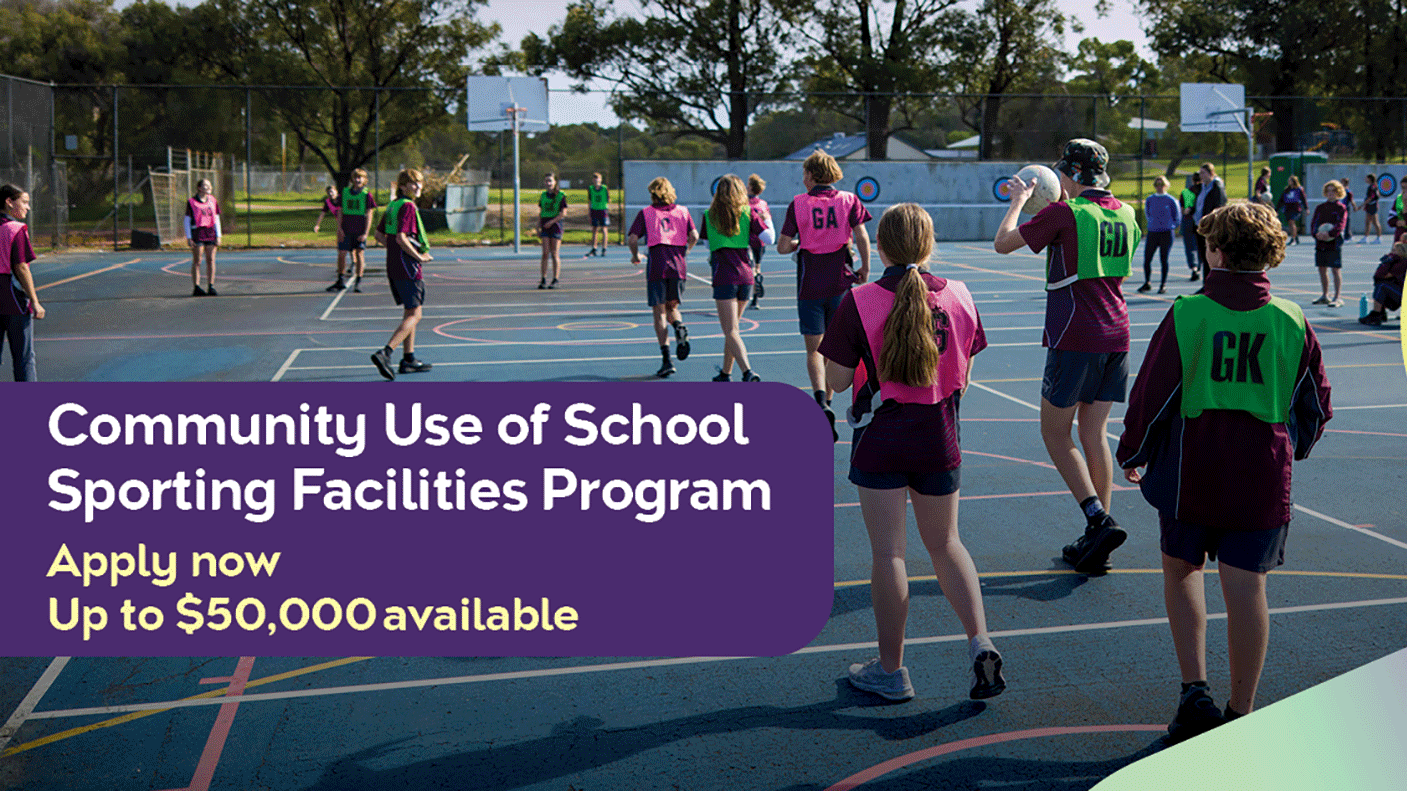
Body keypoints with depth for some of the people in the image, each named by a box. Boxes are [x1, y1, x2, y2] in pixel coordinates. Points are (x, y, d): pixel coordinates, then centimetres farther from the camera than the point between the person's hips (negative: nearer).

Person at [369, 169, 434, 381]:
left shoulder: (393, 206, 14)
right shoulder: (408, 206, -14)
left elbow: (380, 235, 21)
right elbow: (401, 237, -25)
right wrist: (419, 257, -14)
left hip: (393, 266, 10)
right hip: (408, 268, -10)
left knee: (410, 313, 17)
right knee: (414, 315, -8)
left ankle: (409, 359, 20)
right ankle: (384, 353, -20)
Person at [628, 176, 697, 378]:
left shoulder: (646, 212, 5)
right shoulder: (682, 211, 11)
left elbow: (632, 239, -4)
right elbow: (694, 236, 1)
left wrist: (635, 256, 14)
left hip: (657, 266, -2)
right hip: (679, 266, 2)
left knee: (659, 313, 1)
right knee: (672, 307, 20)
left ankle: (667, 360, -8)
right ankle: (680, 327, -15)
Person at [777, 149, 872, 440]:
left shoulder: (798, 204, -4)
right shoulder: (849, 200, 0)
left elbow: (782, 246, -6)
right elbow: (861, 236, -8)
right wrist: (865, 268, 4)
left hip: (809, 285, -2)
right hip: (840, 283, 2)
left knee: (814, 350, 2)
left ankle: (821, 402, -20)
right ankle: (827, 403, 23)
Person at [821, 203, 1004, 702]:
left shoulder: (858, 303, -13)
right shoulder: (959, 297, -2)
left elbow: (836, 380, -8)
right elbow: (963, 377, 4)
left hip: (881, 439, -3)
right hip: (939, 438, 3)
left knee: (888, 552, 4)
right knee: (946, 544, 18)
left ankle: (891, 670, 13)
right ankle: (980, 642, 4)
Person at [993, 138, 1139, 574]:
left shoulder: (1063, 213, -11)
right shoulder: (1124, 213, 9)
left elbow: (1003, 243, -3)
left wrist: (1018, 201, 13)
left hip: (1075, 338, -6)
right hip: (1116, 336, 6)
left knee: (1055, 433, 5)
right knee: (1094, 433, 11)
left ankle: (1099, 522, -10)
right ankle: (1096, 540, 11)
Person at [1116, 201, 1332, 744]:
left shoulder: (1187, 314, -9)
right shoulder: (1292, 321, -1)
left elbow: (1151, 397, -6)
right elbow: (1316, 405, 9)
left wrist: (1132, 455, 10)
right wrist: (1289, 449, 28)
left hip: (1191, 471, -1)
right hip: (1263, 476, 1)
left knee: (1181, 568, 18)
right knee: (1246, 586, 5)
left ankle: (1194, 691, 8)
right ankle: (1240, 714, 12)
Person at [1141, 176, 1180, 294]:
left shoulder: (1171, 200, -1)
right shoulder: (1149, 200, 7)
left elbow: (1177, 217, 6)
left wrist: (1169, 226, 6)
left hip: (1166, 234, -3)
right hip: (1152, 232, 3)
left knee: (1164, 259, 0)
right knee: (1147, 259, -1)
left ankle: (1163, 285, 9)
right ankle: (1147, 283, 15)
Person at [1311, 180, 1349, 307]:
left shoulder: (1341, 208, 0)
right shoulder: (1320, 208, 15)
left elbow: (1341, 224, -11)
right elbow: (1314, 222, 8)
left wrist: (1329, 234, -25)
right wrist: (1316, 233, -13)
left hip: (1334, 243, -5)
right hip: (1320, 243, 5)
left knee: (1336, 270, -5)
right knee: (1322, 269, 12)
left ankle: (1337, 298, -3)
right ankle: (1325, 296, 25)